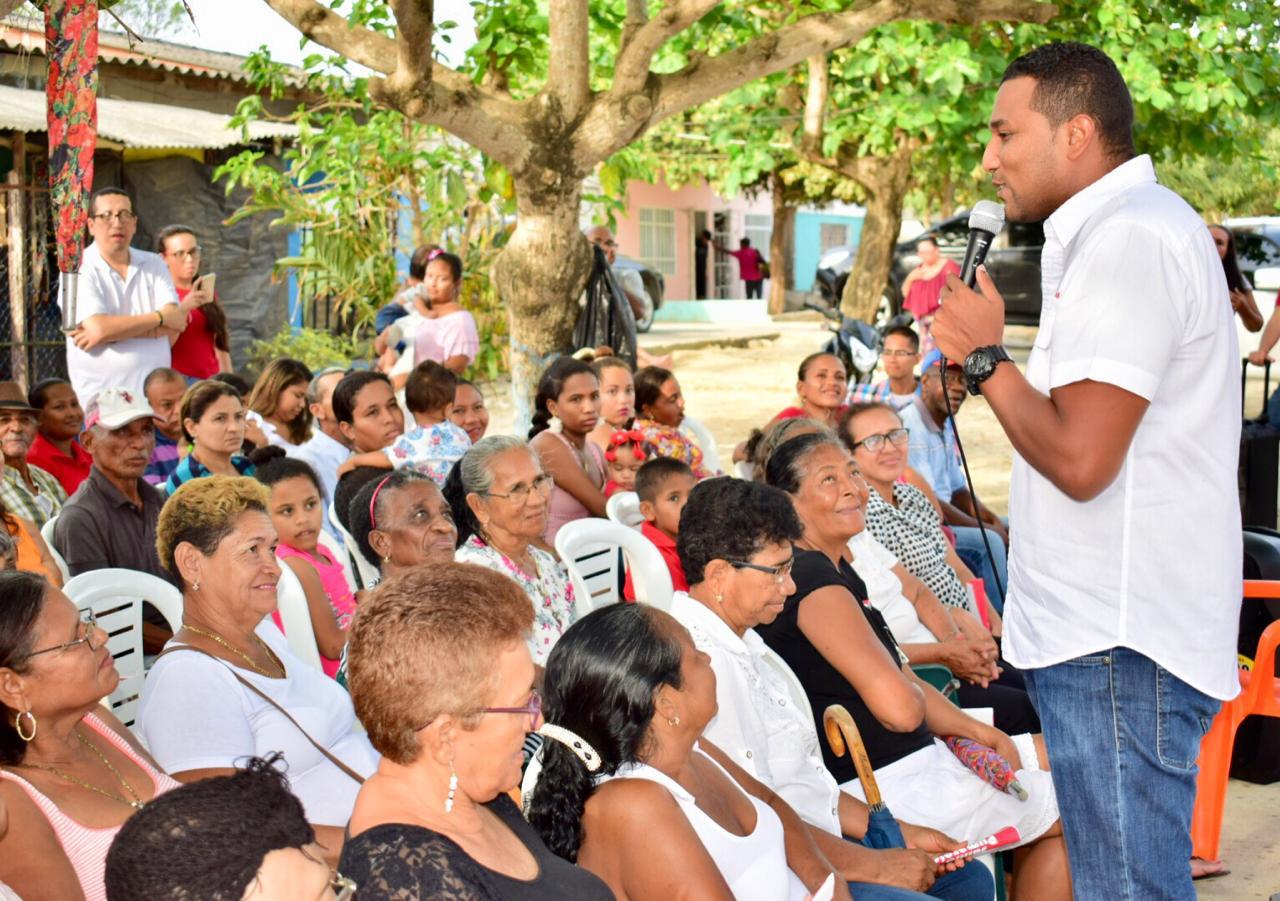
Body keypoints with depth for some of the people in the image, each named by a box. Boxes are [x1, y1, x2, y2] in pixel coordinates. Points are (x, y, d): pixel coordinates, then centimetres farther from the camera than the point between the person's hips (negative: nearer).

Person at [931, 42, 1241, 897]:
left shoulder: (1128, 240, -15)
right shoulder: (1122, 231, 18)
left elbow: (1080, 458, -21)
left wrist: (983, 355, -10)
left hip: (1119, 647, -11)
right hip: (1105, 633, 11)